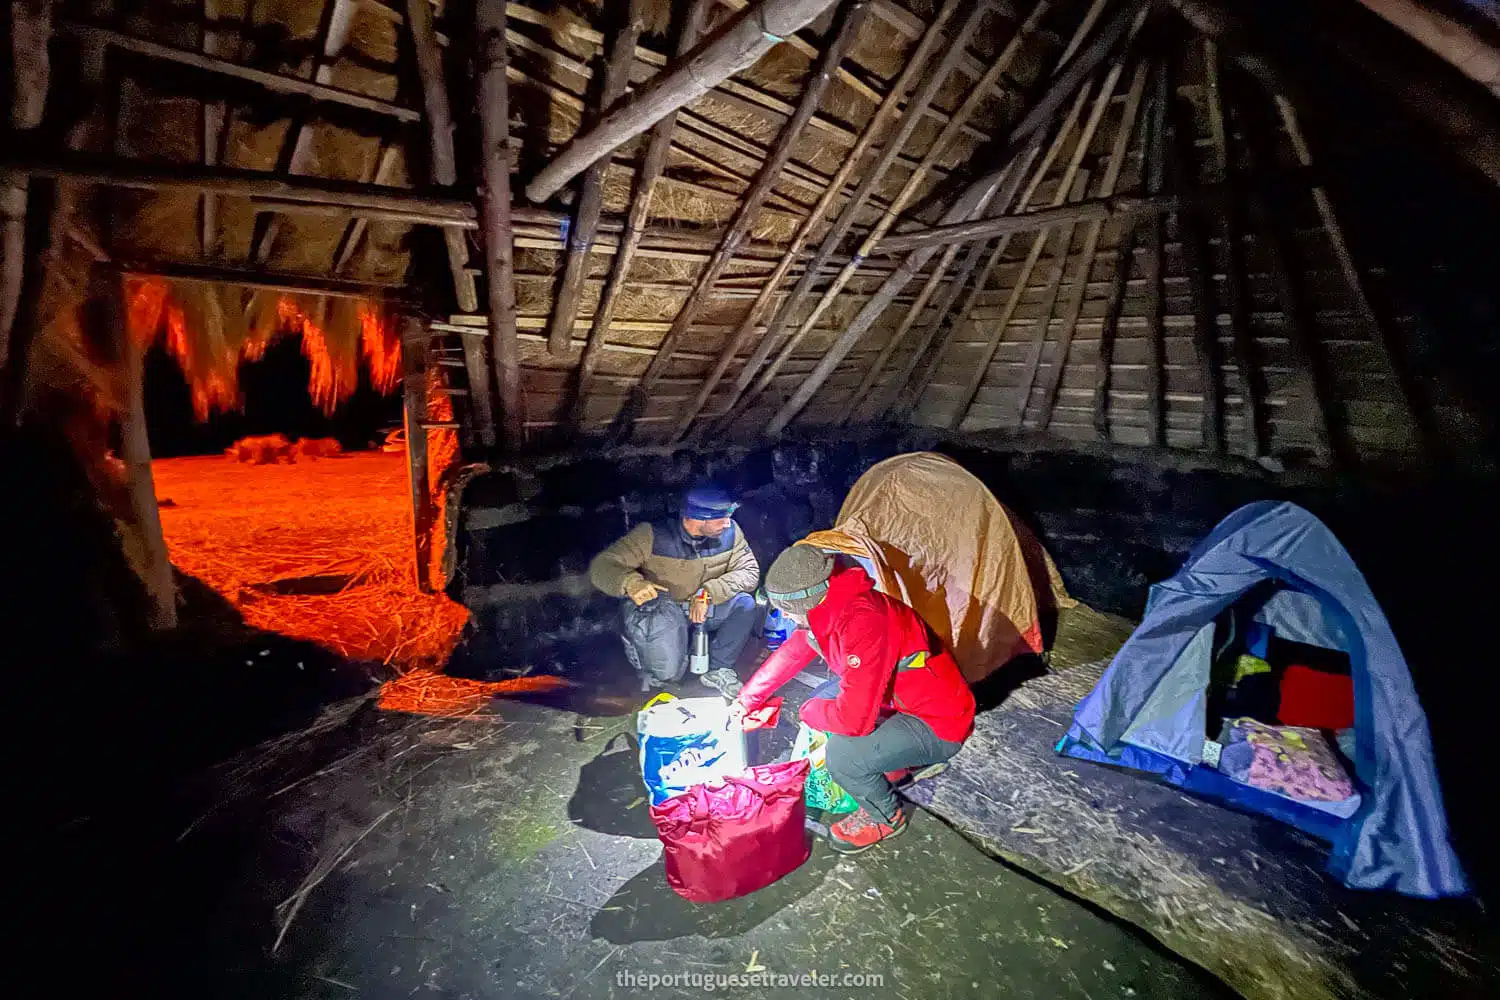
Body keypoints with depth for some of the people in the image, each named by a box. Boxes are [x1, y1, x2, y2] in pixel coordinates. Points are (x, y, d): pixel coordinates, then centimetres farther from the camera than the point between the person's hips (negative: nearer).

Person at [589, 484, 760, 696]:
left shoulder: (729, 532, -13)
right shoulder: (652, 535, -23)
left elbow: (749, 572, -14)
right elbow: (601, 566, -24)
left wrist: (707, 593, -29)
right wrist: (630, 582, -47)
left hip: (703, 609, 3)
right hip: (658, 610, -3)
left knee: (744, 603, -21)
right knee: (668, 673, -19)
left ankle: (718, 669, -5)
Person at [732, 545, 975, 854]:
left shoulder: (863, 624, -35)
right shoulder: (827, 607, -6)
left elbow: (853, 719, -34)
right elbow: (792, 652, 12)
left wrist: (810, 712, -12)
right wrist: (748, 698, 16)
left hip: (938, 725, -9)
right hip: (900, 697, 9)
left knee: (842, 754, -24)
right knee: (823, 700, 10)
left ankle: (886, 817, 7)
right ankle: (893, 764, 23)